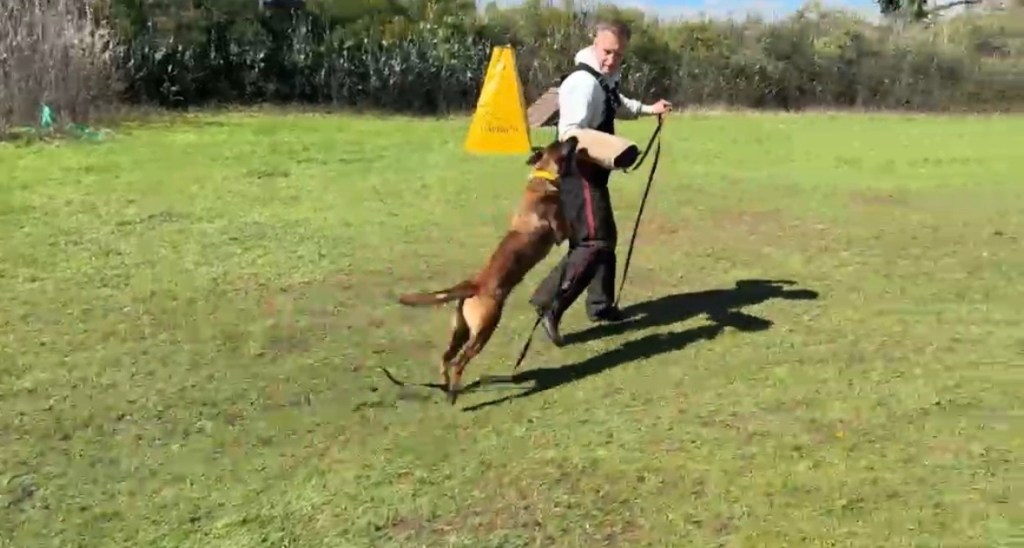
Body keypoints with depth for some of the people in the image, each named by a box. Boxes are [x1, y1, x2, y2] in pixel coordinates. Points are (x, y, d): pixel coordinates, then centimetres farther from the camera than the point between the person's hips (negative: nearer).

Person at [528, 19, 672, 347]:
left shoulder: (606, 80, 13)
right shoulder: (583, 82, -20)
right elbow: (569, 132, -31)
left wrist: (649, 109, 34)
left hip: (591, 174, 10)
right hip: (579, 175, -10)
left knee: (606, 238, 19)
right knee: (594, 242, -16)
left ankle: (600, 305, 31)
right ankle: (549, 303, -20)